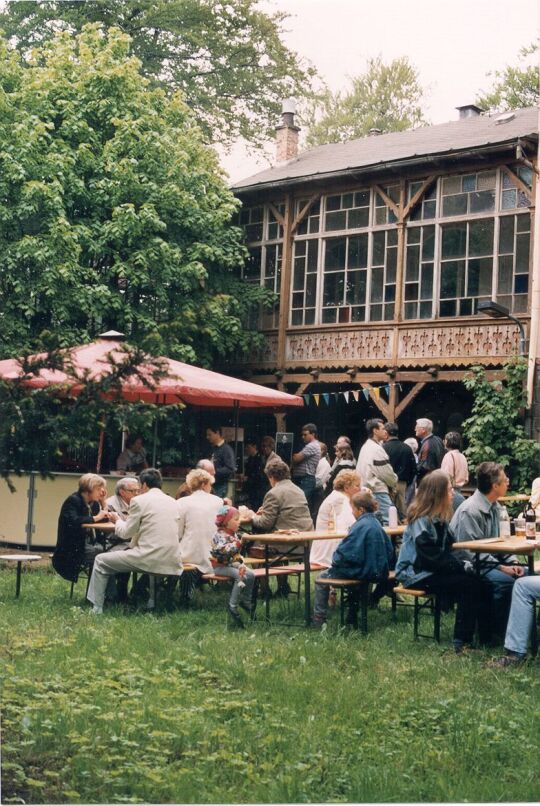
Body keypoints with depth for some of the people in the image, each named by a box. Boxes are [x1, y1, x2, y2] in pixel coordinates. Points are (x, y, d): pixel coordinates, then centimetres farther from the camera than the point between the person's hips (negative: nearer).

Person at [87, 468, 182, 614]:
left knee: (100, 561, 10)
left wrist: (118, 520, 23)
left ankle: (96, 609, 9)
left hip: (150, 559, -7)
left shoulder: (139, 501, -4)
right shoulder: (173, 502, 13)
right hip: (172, 562, 7)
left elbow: (125, 533, 1)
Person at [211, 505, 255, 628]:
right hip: (221, 566, -9)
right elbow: (224, 550, -34)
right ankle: (232, 606, -24)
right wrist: (238, 543, -32)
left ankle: (246, 601, 9)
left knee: (250, 574, -8)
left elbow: (237, 553, 19)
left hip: (232, 563, 9)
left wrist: (241, 563, 2)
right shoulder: (221, 535, -16)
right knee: (240, 576, -29)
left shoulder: (234, 535, 13)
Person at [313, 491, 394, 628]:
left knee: (322, 577, 9)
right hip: (379, 572, 8)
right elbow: (390, 551, 13)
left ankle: (319, 619, 13)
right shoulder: (377, 524, 5)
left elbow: (345, 553, -21)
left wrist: (335, 560, -3)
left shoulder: (360, 526, -20)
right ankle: (352, 619, 40)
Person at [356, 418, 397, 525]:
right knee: (387, 521, -12)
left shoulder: (365, 447, 15)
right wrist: (394, 483, 8)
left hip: (367, 490, 10)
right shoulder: (377, 449, -15)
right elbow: (387, 472, -12)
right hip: (378, 491, -10)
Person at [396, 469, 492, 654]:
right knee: (468, 584, -24)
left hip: (434, 570, 8)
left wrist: (461, 563, -2)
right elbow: (432, 558, -21)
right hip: (417, 574, -8)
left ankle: (486, 637, -14)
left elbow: (447, 550, 16)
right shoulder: (421, 521, -17)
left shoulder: (438, 518, 12)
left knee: (477, 582, -14)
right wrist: (460, 566, -17)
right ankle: (461, 642, -20)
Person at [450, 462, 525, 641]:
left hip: (487, 561, 9)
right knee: (505, 580, -29)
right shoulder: (470, 510, -21)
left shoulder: (494, 507, 9)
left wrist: (513, 562, -5)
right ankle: (496, 632, -14)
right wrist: (502, 567, -24)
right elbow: (470, 552, -23)